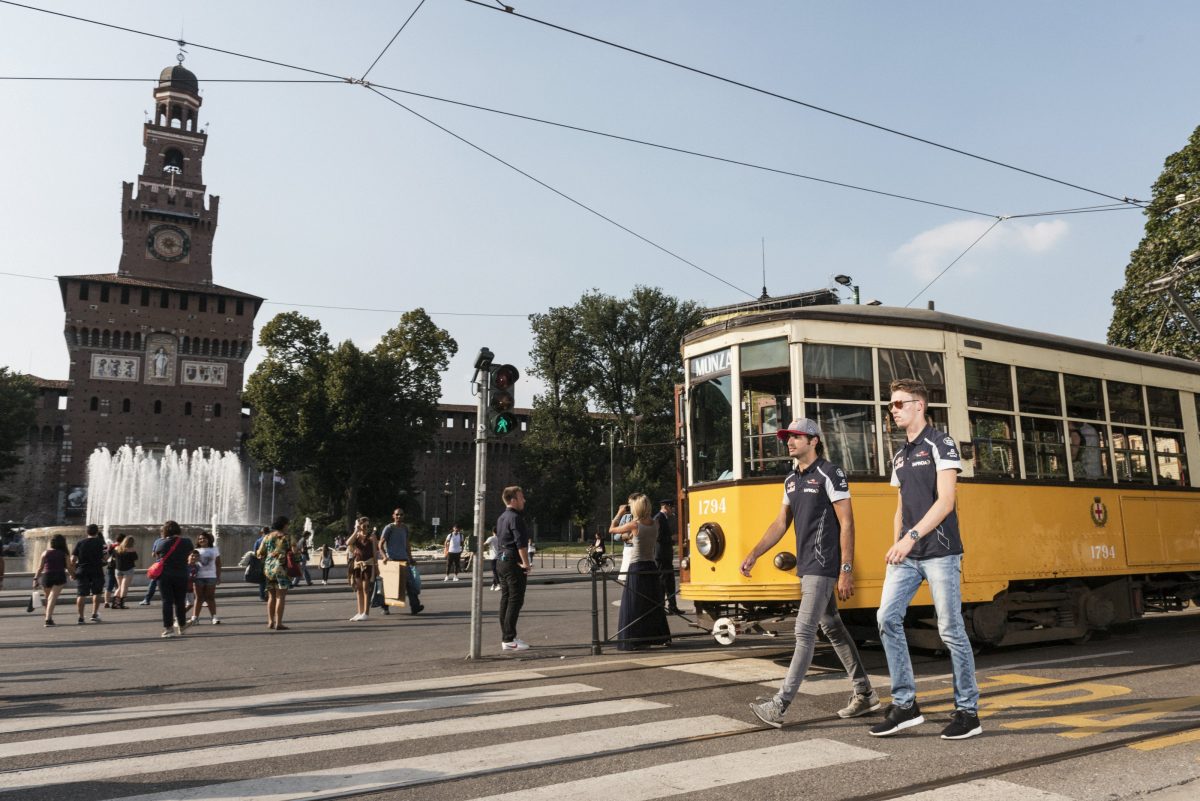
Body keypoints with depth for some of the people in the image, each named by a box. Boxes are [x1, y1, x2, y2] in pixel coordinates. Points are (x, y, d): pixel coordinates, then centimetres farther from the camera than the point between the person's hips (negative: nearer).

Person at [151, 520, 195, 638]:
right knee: (180, 602, 12)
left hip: (164, 576, -1)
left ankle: (168, 628, -1)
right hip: (181, 576, 1)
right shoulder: (186, 542, -4)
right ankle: (181, 626, 24)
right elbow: (190, 553, 16)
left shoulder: (160, 542, -6)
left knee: (167, 601, 2)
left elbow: (154, 553, 13)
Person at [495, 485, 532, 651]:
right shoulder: (515, 518, -14)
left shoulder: (501, 518, 17)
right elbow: (521, 543, -21)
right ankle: (509, 640, -9)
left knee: (505, 600, 11)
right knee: (515, 600, -8)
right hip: (514, 563, -10)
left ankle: (505, 637, 15)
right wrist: (526, 563, -16)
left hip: (502, 562, 10)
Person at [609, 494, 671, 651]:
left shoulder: (634, 525, -13)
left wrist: (620, 513, 10)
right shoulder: (655, 525, 2)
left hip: (637, 568, -6)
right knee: (653, 605, 17)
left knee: (634, 606, 1)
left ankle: (635, 641, 1)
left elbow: (612, 529, -1)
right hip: (652, 567, 6)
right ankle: (660, 637, 24)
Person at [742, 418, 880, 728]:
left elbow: (846, 524, -13)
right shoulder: (791, 480, 14)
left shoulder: (830, 474, -10)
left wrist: (846, 571, -17)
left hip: (823, 566, -9)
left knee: (804, 631, -10)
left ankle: (780, 705, -9)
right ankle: (865, 694, 26)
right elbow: (780, 523, 17)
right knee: (832, 628, 14)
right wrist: (754, 555, 10)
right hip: (807, 566, 9)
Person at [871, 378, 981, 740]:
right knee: (888, 618, -4)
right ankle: (904, 705, 4)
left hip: (939, 551, -7)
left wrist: (912, 536, -22)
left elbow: (945, 501, -15)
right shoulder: (900, 456, 17)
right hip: (908, 555, 7)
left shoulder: (940, 445, -5)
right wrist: (896, 546, 10)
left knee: (950, 629, -1)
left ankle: (968, 711, 12)